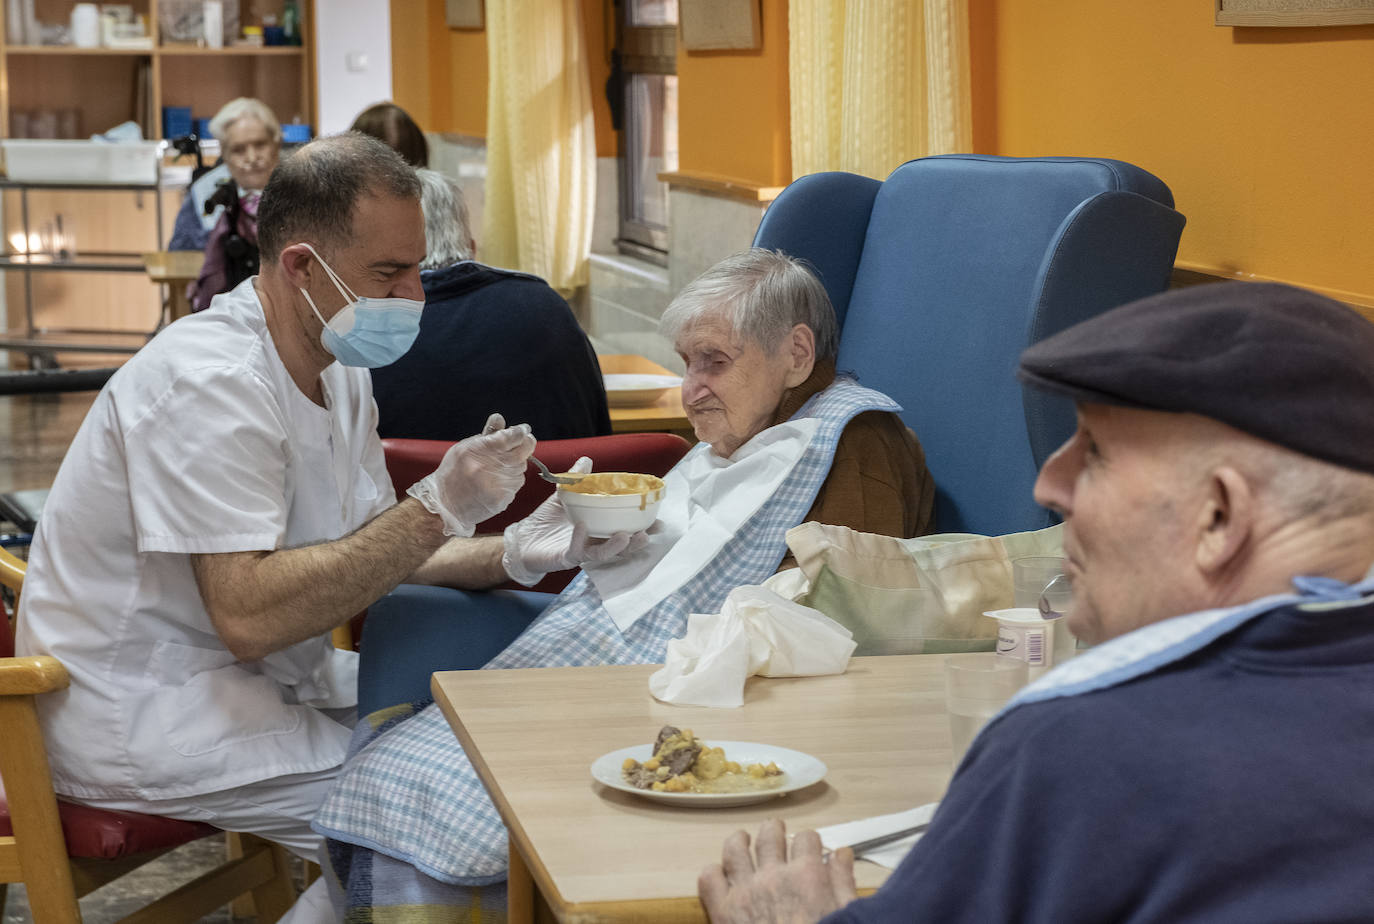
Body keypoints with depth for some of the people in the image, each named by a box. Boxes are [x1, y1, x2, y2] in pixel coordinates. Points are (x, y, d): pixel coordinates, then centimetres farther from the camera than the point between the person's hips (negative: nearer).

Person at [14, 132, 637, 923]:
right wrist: (435, 510, -29)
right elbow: (249, 613, -30)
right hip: (140, 716, -10)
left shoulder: (336, 366, 8)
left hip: (257, 674, 10)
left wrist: (514, 554, -6)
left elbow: (369, 552, 11)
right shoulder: (210, 383, -24)